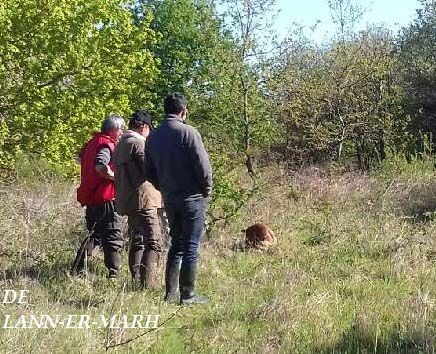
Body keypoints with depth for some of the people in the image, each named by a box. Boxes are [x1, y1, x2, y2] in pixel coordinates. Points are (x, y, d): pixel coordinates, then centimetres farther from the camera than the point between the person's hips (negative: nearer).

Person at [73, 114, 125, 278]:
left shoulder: (93, 141, 12)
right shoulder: (106, 145, -15)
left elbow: (81, 157, 29)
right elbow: (100, 166, -31)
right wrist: (116, 177, -17)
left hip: (90, 197, 9)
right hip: (105, 198, -9)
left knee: (92, 234, 19)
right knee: (113, 238, -2)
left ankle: (77, 270, 18)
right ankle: (114, 273, -2)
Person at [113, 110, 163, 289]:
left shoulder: (120, 145, 17)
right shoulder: (139, 142, -11)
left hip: (126, 200, 10)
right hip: (143, 200, -10)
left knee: (137, 241, 18)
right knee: (153, 243, -12)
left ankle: (136, 281, 19)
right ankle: (148, 284, -20)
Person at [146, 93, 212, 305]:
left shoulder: (153, 137, 7)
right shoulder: (188, 132, -13)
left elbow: (150, 172, 11)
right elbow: (203, 165, -16)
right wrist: (207, 189, -2)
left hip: (169, 198, 6)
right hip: (192, 198, -6)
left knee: (176, 245, 16)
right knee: (191, 247, 0)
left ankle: (171, 292, 16)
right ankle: (187, 295, 3)